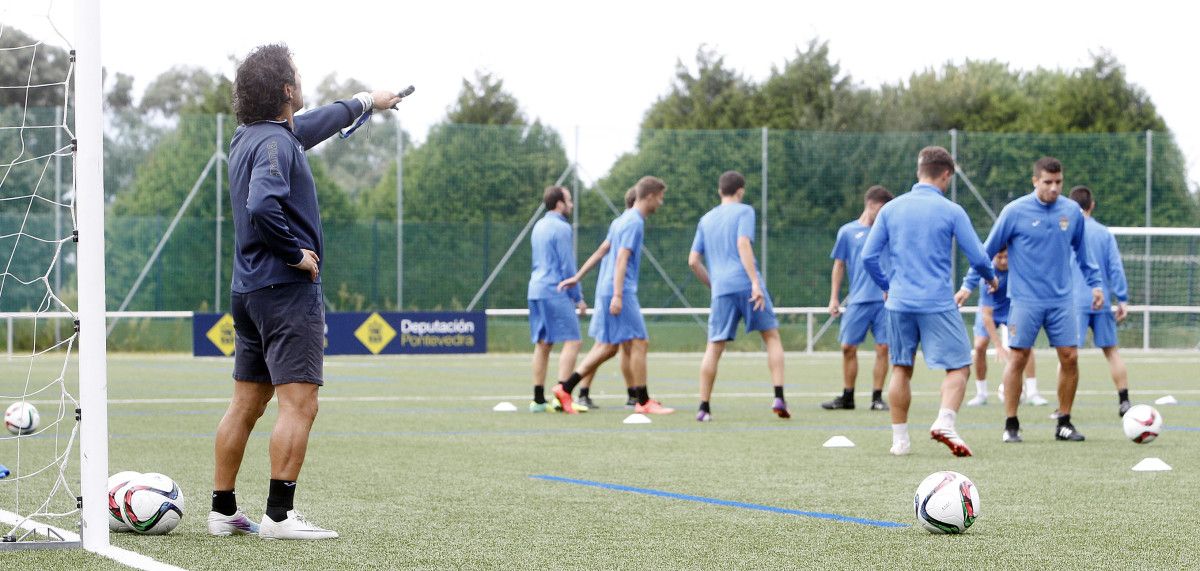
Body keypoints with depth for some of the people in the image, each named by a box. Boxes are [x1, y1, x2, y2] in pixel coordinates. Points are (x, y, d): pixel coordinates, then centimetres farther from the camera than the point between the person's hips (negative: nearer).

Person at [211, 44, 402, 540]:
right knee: (299, 405, -10)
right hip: (287, 291, -10)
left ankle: (223, 511, 16)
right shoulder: (275, 142, -15)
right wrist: (296, 252, -18)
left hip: (249, 290, 10)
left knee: (245, 405, 12)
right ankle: (279, 515, -14)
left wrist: (365, 103, 46)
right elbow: (262, 204, -31)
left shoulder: (252, 137, 15)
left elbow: (314, 125, 33)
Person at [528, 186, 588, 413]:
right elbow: (567, 267, -12)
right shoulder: (561, 228, -10)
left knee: (543, 345, 9)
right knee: (572, 342, -9)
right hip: (556, 292, -9)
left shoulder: (539, 226, 18)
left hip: (536, 291, 9)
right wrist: (578, 298, -6)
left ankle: (539, 400, 8)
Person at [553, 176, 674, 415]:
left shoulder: (622, 220, 18)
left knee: (607, 347, 10)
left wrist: (578, 277, 26)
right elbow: (622, 259, -19)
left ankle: (565, 387, 8)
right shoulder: (634, 223, -12)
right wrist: (617, 295, -24)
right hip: (621, 290, -10)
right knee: (639, 342, -6)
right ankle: (643, 402, -3)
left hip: (605, 289, 10)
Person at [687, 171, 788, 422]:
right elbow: (743, 244, -12)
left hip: (721, 289, 4)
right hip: (746, 284, -3)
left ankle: (703, 407, 0)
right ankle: (779, 398, -4)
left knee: (714, 347, 5)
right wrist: (755, 282, -17)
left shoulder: (706, 220, 19)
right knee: (772, 336, 7)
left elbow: (693, 261, 17)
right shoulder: (744, 211, 4)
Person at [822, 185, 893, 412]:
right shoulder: (848, 232, 7)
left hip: (885, 299, 1)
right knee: (848, 347, -1)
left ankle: (877, 397, 5)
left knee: (883, 348, -4)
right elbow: (839, 266, 10)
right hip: (858, 300, -1)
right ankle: (847, 397, 11)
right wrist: (834, 298, 6)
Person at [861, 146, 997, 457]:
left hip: (899, 303, 4)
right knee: (958, 366, 2)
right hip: (938, 303, -4)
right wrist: (991, 278, 19)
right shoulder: (951, 211, -4)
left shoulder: (890, 209, 5)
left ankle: (899, 439, 13)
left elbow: (868, 256, 6)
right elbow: (977, 257, -2)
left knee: (901, 369, 13)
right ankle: (945, 422, -20)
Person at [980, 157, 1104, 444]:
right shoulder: (1014, 212, -7)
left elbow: (1082, 253, 20)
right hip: (1025, 300, -3)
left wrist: (1094, 283, 15)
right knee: (1018, 357, -5)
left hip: (1062, 300, 3)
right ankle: (1011, 425, 4)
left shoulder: (1072, 212, 4)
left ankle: (1064, 424, 11)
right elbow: (987, 251, 1)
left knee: (1069, 357, -1)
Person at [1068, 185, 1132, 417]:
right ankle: (1124, 402, 12)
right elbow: (1116, 268, 4)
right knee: (1111, 350, 13)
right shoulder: (1104, 233, 7)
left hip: (1074, 302, -3)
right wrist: (1123, 299, 6)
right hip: (1101, 301, 3)